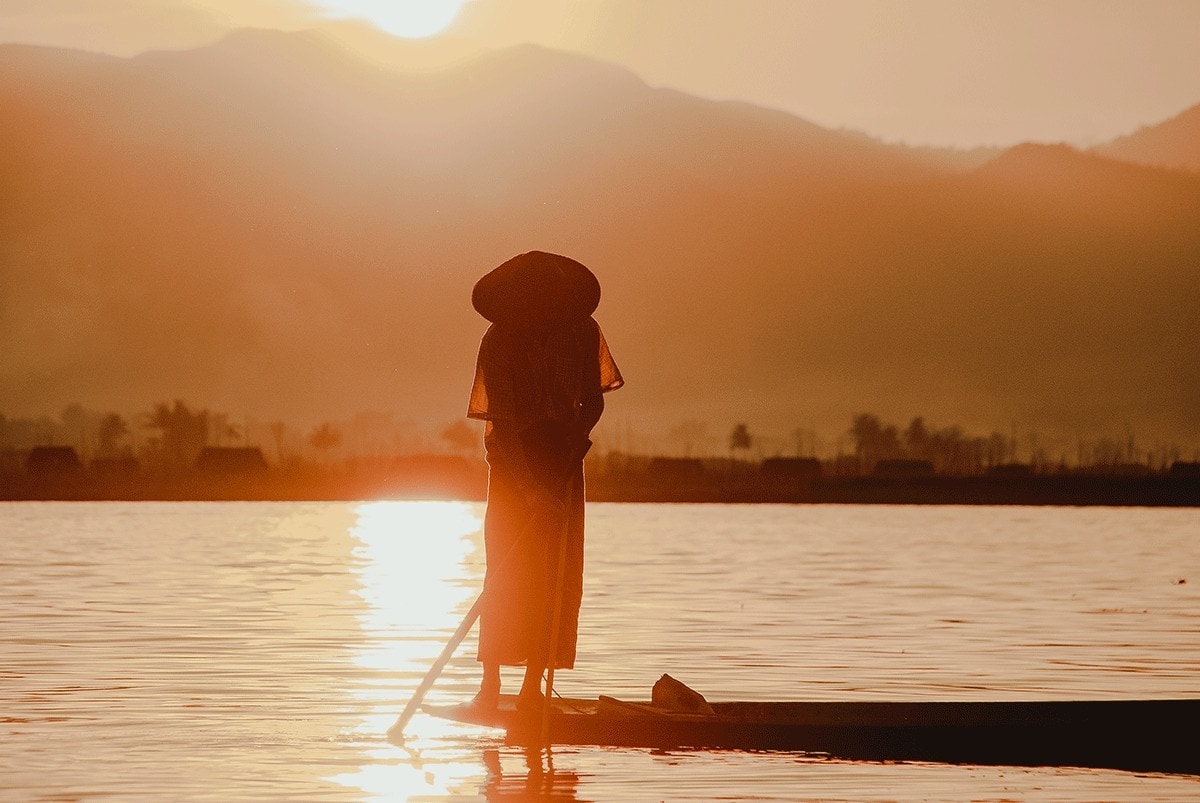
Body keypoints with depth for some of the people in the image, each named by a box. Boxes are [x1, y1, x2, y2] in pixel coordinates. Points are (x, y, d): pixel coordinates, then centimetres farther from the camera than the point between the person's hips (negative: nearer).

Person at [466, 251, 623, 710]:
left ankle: (533, 686, -3)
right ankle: (491, 682, -6)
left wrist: (579, 434, -14)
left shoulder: (582, 332, -4)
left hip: (562, 465, 3)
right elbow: (501, 422, -19)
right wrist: (528, 485, -28)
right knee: (506, 573, -8)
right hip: (514, 463, -3)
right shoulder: (499, 342, -14)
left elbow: (593, 401, 7)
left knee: (557, 577, -3)